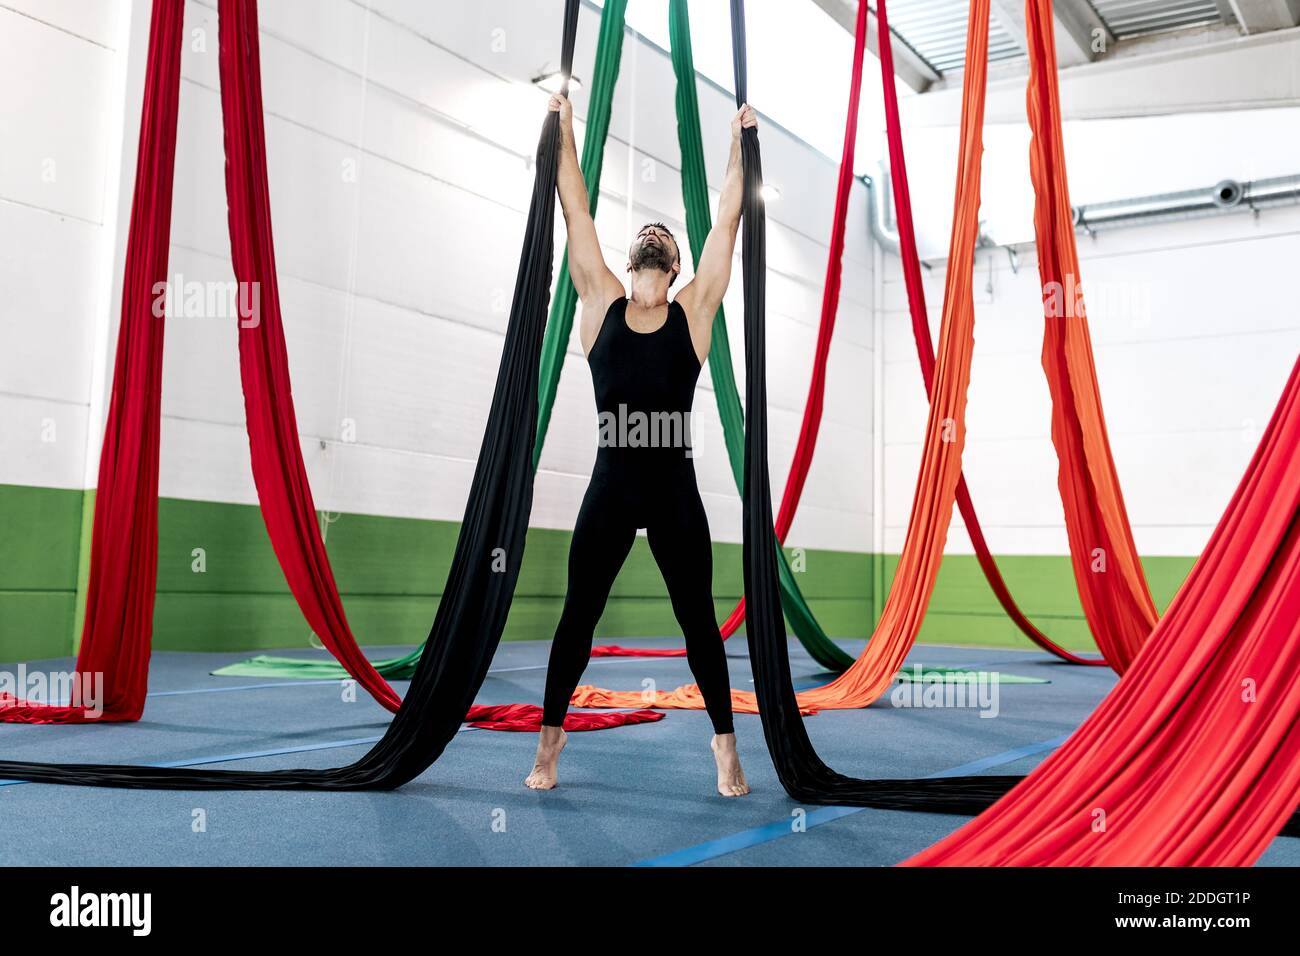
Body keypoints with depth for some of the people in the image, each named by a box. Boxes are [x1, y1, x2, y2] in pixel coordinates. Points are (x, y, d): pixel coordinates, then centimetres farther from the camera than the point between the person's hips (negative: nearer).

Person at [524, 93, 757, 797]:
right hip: (609, 489, 1)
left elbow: (727, 221, 9)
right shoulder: (601, 303, 7)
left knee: (698, 620, 7)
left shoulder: (694, 310, 5)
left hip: (675, 493, 0)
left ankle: (725, 742, 21)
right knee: (578, 615, 9)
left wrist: (741, 143, 13)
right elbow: (576, 211, 9)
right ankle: (551, 733, 25)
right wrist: (564, 127, 13)